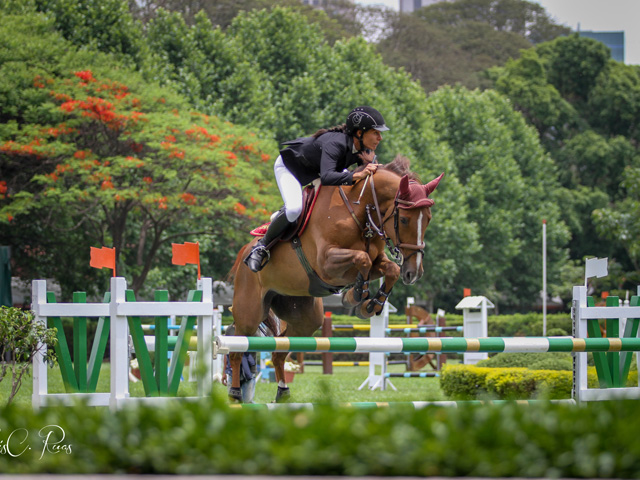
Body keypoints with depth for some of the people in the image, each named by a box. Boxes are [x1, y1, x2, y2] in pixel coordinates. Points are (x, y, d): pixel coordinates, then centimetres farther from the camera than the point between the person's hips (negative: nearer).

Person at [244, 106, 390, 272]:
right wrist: (357, 175, -67)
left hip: (315, 169, 8)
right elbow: (326, 177, -56)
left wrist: (369, 164, -32)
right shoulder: (335, 143, -42)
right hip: (289, 166, -8)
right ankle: (262, 246, -7)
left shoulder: (364, 148, -20)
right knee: (294, 209, -31)